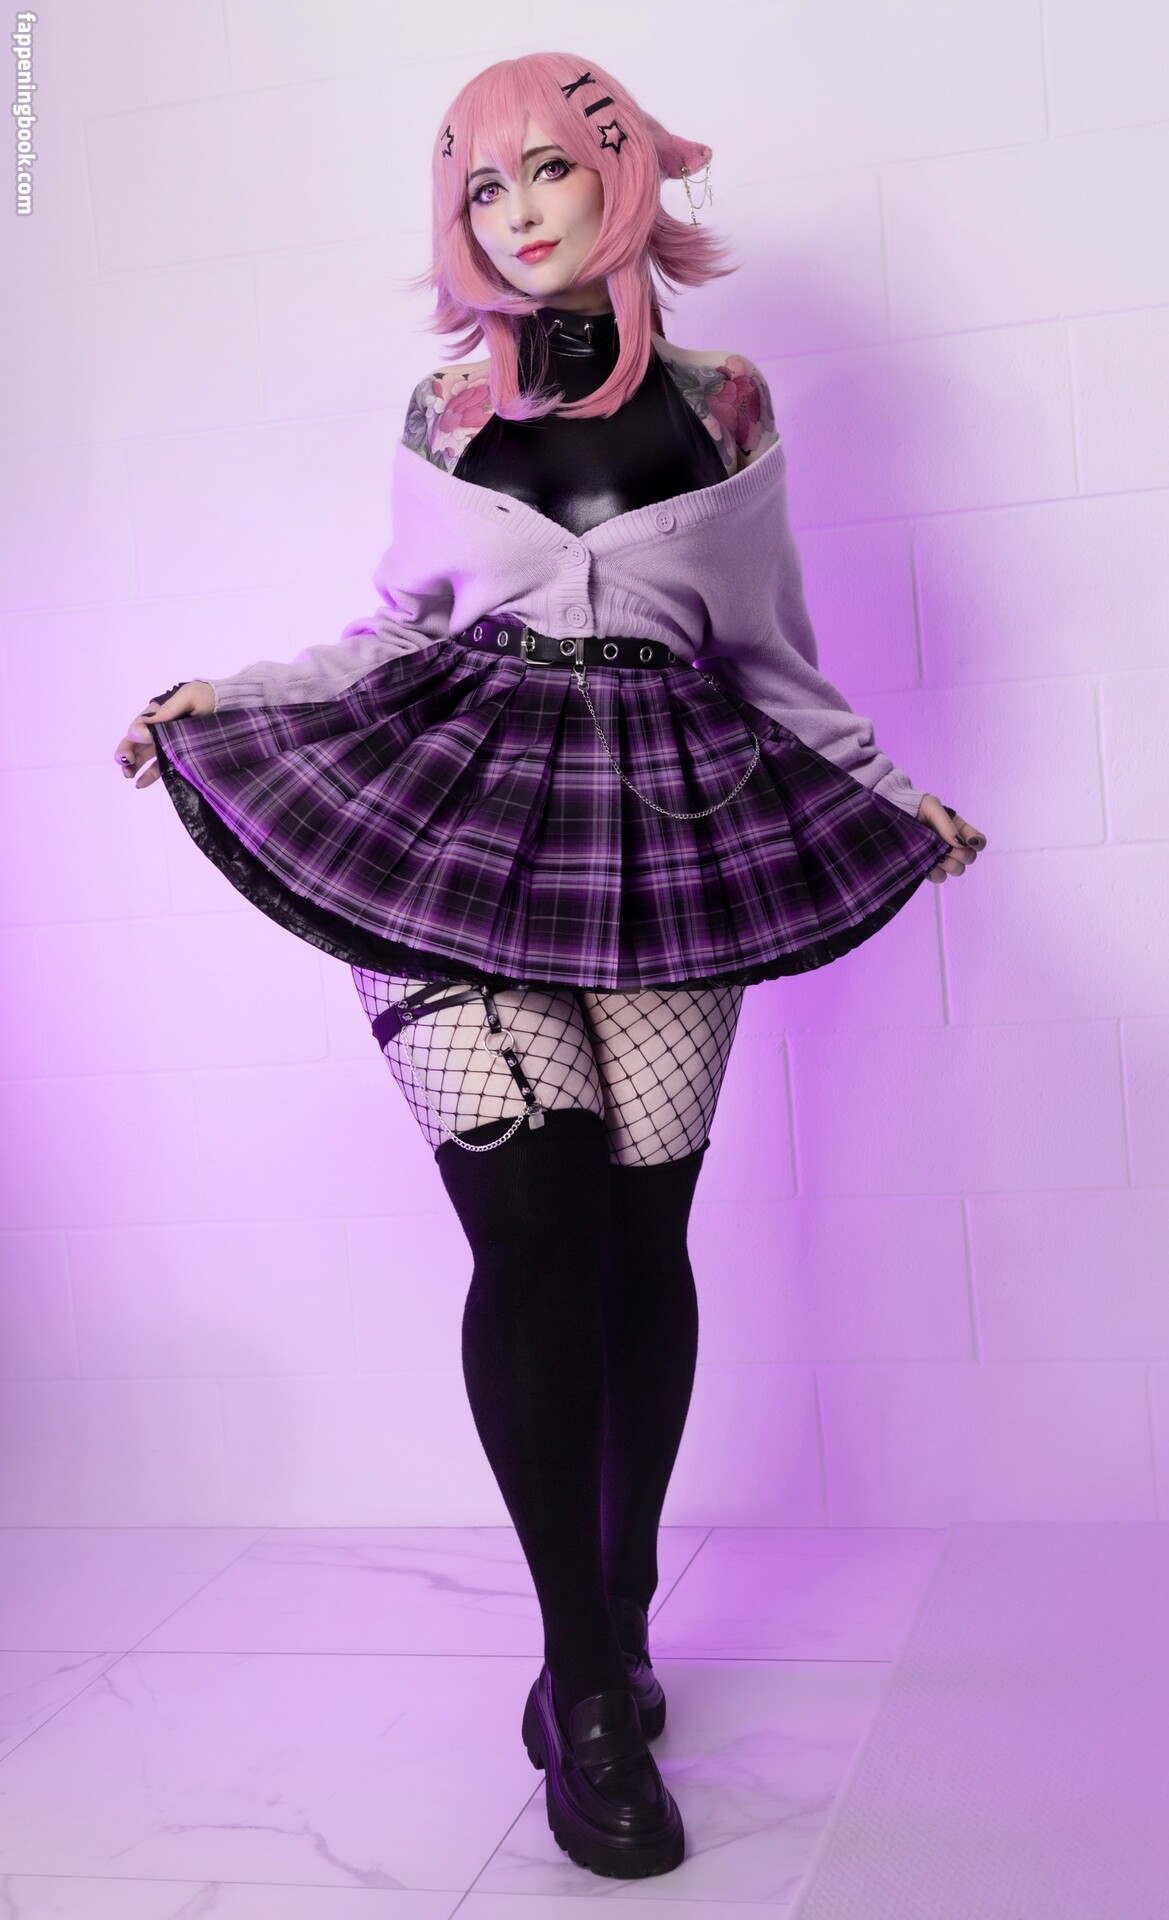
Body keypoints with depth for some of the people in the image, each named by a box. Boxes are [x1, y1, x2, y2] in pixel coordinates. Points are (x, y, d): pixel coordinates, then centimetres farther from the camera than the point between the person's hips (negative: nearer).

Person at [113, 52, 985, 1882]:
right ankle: (589, 1683, -4)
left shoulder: (723, 406, 11)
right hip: (461, 816, 0)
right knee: (535, 1224, -14)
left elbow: (772, 659, 16)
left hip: (662, 822, 1)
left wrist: (889, 796, 10)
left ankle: (613, 1643, 14)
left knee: (641, 1236, -3)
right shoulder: (447, 411, 13)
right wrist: (224, 700, 13)